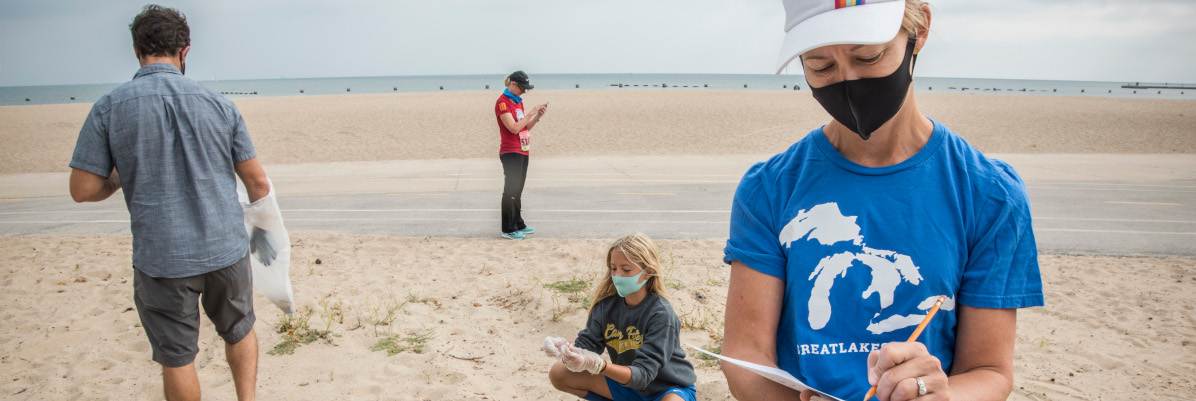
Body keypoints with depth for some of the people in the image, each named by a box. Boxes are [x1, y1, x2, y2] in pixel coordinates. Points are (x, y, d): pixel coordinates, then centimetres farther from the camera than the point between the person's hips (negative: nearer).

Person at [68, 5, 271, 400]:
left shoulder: (109, 108, -6)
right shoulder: (219, 104, -2)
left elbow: (83, 189, -5)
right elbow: (258, 183, 0)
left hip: (162, 261, -1)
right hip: (225, 249, 2)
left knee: (177, 357, 14)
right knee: (239, 330, 24)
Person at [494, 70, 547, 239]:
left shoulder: (518, 101, 16)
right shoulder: (503, 102, -12)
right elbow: (514, 128, -20)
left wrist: (538, 116, 2)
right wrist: (531, 113, -16)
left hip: (522, 152, 9)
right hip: (510, 153, -9)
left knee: (517, 190, 14)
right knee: (510, 191, -5)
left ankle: (518, 224, 23)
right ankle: (508, 229, 0)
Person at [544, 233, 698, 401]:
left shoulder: (661, 314, -26)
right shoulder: (607, 304, -8)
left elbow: (642, 374, -32)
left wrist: (597, 365, -47)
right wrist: (565, 348, -35)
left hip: (670, 387, -6)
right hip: (626, 382, 6)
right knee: (559, 373, -5)